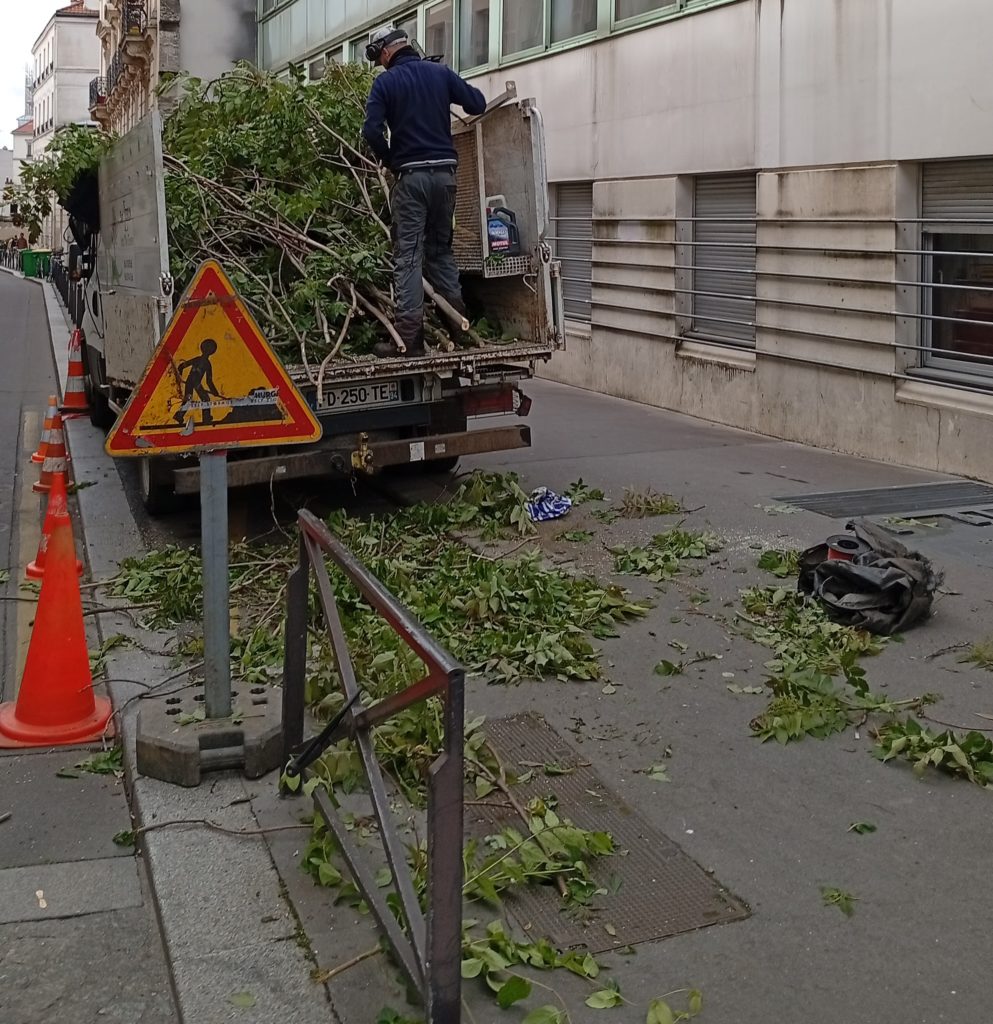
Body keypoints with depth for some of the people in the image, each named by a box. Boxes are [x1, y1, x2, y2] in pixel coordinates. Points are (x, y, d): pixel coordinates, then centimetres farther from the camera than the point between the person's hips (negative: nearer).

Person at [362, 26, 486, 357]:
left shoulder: (386, 82, -3)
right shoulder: (440, 73, 7)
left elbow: (372, 130, -14)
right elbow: (478, 104, 8)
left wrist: (390, 160, 3)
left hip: (411, 175, -4)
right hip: (445, 171, 4)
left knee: (408, 255, -3)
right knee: (441, 248, 17)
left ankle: (409, 336, -8)